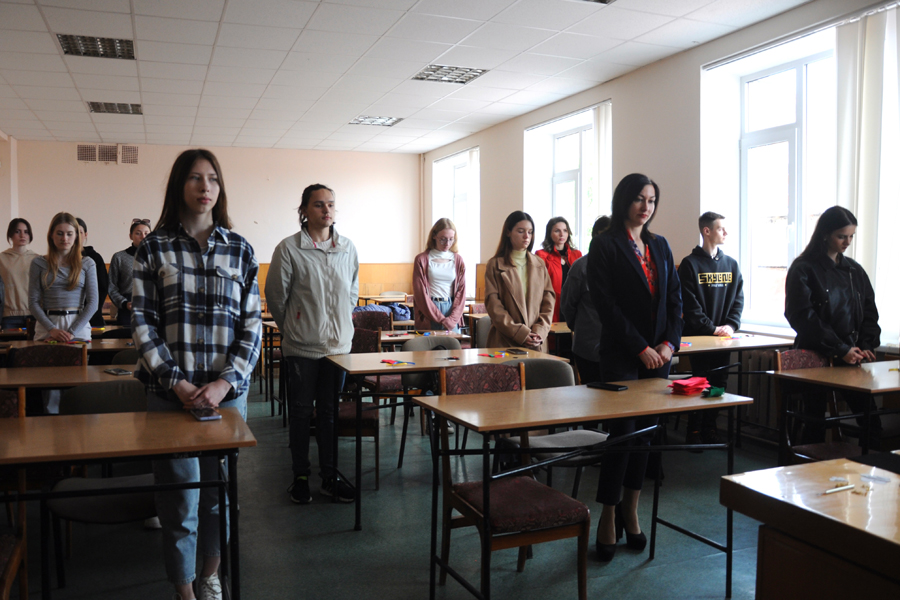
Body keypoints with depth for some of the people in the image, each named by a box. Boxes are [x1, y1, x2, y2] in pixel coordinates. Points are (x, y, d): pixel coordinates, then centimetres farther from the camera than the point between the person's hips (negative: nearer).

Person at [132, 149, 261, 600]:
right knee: (180, 498, 3)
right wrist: (177, 383, -10)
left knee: (221, 491, 13)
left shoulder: (240, 250, 4)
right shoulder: (153, 248, 1)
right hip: (170, 392, -1)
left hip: (228, 391, 2)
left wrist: (225, 382, -9)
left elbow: (252, 325, 2)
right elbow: (143, 324, -2)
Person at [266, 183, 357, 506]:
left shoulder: (348, 247, 5)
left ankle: (329, 477, 23)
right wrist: (293, 328, 8)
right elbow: (275, 296, 0)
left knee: (329, 412, 12)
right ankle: (300, 477, 23)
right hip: (301, 347, -3)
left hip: (339, 344, 3)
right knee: (301, 412, 8)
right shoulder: (289, 248, -8)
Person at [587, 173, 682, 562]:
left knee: (646, 431, 8)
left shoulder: (660, 246, 14)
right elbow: (607, 304, -11)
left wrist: (669, 343, -2)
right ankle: (608, 518, 7)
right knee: (622, 432, -6)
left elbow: (674, 298, 13)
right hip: (621, 354, -5)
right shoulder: (605, 246, -4)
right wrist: (641, 348, -13)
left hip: (658, 354, 6)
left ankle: (631, 511, 21)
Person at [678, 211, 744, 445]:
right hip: (698, 336, -5)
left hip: (724, 337, 5)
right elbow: (690, 304, -10)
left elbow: (738, 299, 10)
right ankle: (694, 433, 7)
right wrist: (712, 328, -14)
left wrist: (731, 325, -6)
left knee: (719, 384, 8)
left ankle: (710, 430, 20)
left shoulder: (731, 264, 12)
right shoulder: (690, 264, -4)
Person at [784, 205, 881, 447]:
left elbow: (869, 311, 14)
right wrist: (841, 350, -15)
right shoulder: (803, 269, -4)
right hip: (816, 359, -4)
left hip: (852, 358, 5)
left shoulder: (854, 270, 13)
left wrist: (866, 346, -3)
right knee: (815, 424, 1)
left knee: (871, 422, -2)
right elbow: (803, 317, -12)